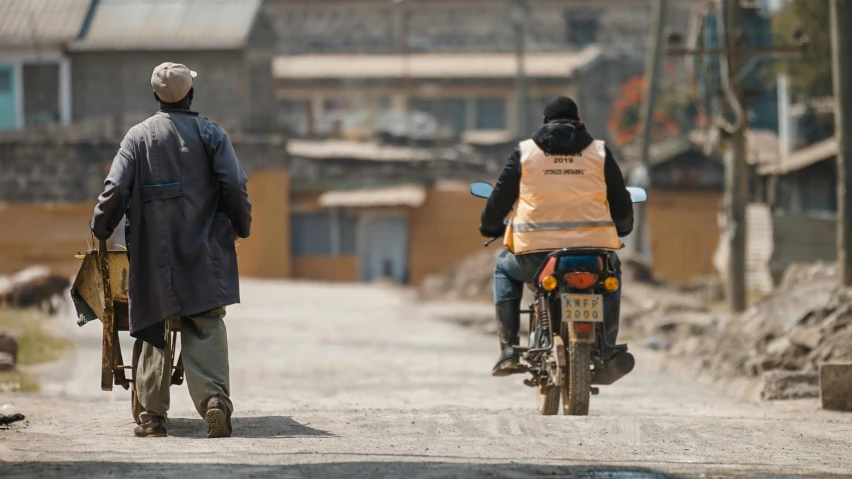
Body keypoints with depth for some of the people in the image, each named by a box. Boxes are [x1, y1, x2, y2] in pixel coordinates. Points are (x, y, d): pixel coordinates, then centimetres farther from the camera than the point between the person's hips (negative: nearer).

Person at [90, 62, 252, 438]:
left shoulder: (138, 136, 3)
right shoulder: (211, 134, 1)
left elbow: (115, 188, -6)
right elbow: (235, 186, -6)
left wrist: (101, 227, 9)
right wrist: (242, 226, 9)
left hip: (154, 254, 1)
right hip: (204, 255, -1)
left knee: (155, 334, 9)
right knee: (206, 329, -2)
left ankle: (153, 416, 9)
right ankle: (215, 399, -22)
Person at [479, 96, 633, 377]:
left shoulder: (525, 152, 7)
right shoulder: (599, 152, 8)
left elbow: (501, 198, 12)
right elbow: (621, 203, 12)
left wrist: (490, 227, 34)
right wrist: (623, 227, 35)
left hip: (536, 253, 0)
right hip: (593, 250, 1)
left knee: (505, 269, 32)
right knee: (612, 270, 36)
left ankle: (509, 350, 18)